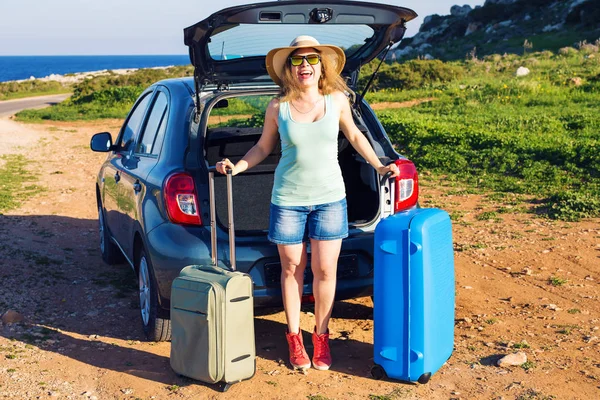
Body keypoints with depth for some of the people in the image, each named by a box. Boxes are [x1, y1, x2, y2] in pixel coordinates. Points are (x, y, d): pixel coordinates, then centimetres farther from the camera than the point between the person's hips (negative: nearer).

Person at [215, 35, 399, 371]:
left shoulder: (337, 100, -2)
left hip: (330, 197, 1)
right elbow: (264, 147, 7)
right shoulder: (278, 108, -5)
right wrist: (237, 166, -8)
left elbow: (354, 135, 14)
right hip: (288, 199, -1)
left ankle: (321, 336, 22)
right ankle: (294, 337, 24)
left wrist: (379, 166, 13)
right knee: (292, 268, 8)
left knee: (325, 270, 4)